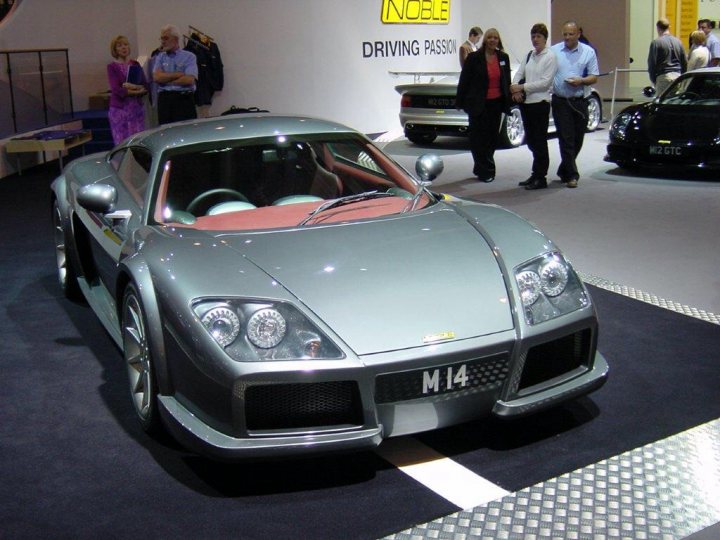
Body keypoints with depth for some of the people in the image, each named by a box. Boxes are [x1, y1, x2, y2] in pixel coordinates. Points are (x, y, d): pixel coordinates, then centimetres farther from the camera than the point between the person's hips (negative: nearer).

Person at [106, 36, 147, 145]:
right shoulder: (112, 67, 1)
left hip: (137, 107, 3)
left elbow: (145, 87, 5)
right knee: (122, 143, -5)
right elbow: (116, 90, -10)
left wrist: (133, 87, -13)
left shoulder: (135, 64, 11)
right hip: (119, 108, -3)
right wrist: (137, 91, -10)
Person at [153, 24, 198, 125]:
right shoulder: (160, 57, 15)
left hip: (184, 100, -3)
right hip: (164, 100, 3)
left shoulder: (189, 56, 4)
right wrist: (179, 74, -5)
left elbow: (189, 80, -9)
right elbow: (156, 77, -1)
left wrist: (166, 80, -1)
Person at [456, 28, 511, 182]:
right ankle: (486, 171, 8)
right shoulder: (474, 57, -5)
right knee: (479, 138, -1)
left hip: (496, 103, 4)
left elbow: (507, 82, 13)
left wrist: (507, 102, 9)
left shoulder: (503, 58, 7)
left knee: (492, 137, 8)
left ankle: (480, 168, 22)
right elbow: (464, 81, -3)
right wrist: (460, 102, -6)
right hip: (478, 104, -4)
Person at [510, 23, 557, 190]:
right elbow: (519, 74, 9)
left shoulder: (550, 57, -6)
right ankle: (536, 175, 21)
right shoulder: (529, 56, 14)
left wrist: (522, 87, -16)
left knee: (539, 142, -2)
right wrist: (516, 89, -11)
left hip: (540, 102, -7)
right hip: (526, 102, 7)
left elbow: (545, 82, -14)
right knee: (531, 140, 12)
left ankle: (540, 178, 4)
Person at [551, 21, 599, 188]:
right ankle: (571, 175, -3)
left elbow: (594, 77, 5)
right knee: (566, 139, -6)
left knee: (577, 140, 9)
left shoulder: (588, 52, 6)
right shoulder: (554, 51, 3)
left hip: (579, 101, 2)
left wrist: (581, 81, -14)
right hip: (560, 101, -2)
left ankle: (564, 171, 26)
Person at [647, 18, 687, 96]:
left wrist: (653, 80, 4)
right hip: (677, 76, 5)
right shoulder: (678, 42, 13)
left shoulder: (656, 42, -4)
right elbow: (685, 63, 16)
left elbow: (651, 63, -6)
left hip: (663, 77, -5)